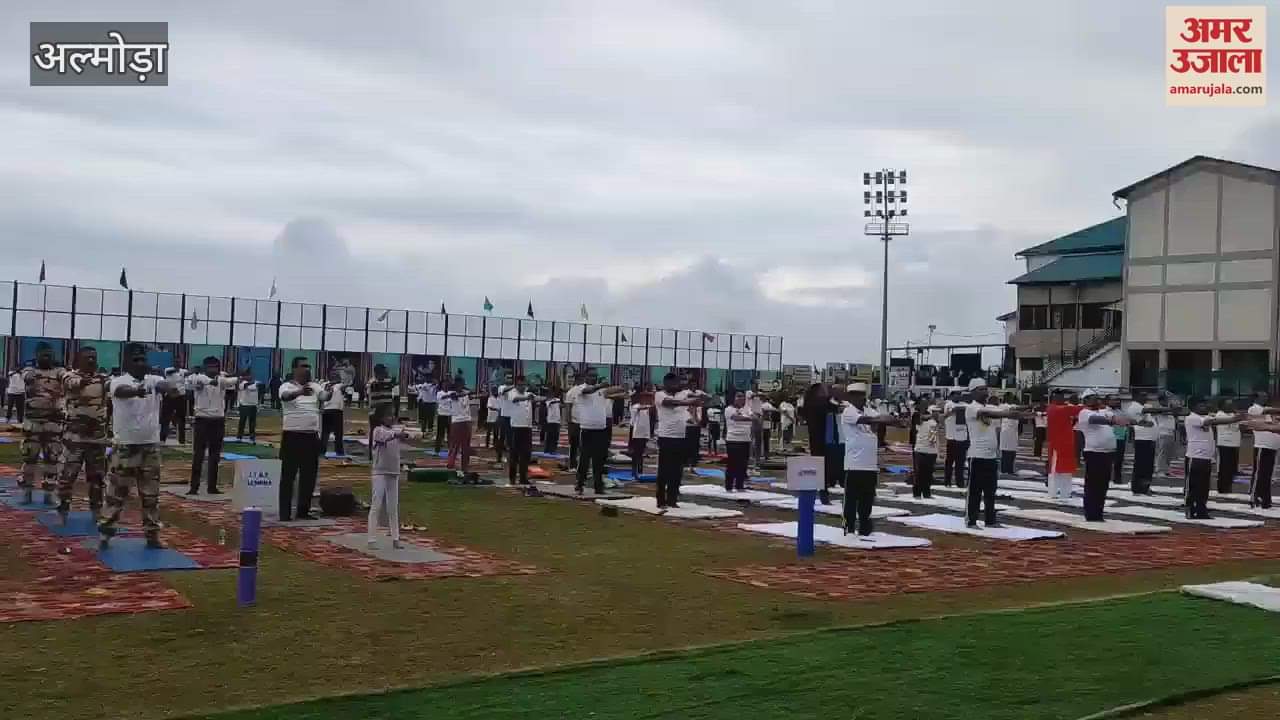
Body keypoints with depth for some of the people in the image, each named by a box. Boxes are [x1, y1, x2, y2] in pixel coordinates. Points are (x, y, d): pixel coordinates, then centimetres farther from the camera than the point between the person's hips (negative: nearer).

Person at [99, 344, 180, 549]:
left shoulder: (153, 380, 3)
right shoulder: (119, 382, -8)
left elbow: (164, 384, -19)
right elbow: (124, 391, -33)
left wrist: (173, 387, -46)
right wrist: (137, 390, -57)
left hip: (150, 446, 4)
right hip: (124, 446, -4)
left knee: (151, 493, 10)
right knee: (116, 492, 1)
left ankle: (152, 534, 17)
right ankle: (105, 532, 10)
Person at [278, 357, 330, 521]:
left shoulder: (315, 386, 9)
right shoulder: (287, 386, -4)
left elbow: (325, 397, -9)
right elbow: (285, 396, -28)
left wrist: (331, 392, -34)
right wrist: (300, 392, -49)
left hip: (311, 436, 5)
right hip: (292, 436, -5)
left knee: (309, 476, 9)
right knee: (288, 476, -1)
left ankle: (303, 511, 18)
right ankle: (285, 513, 2)